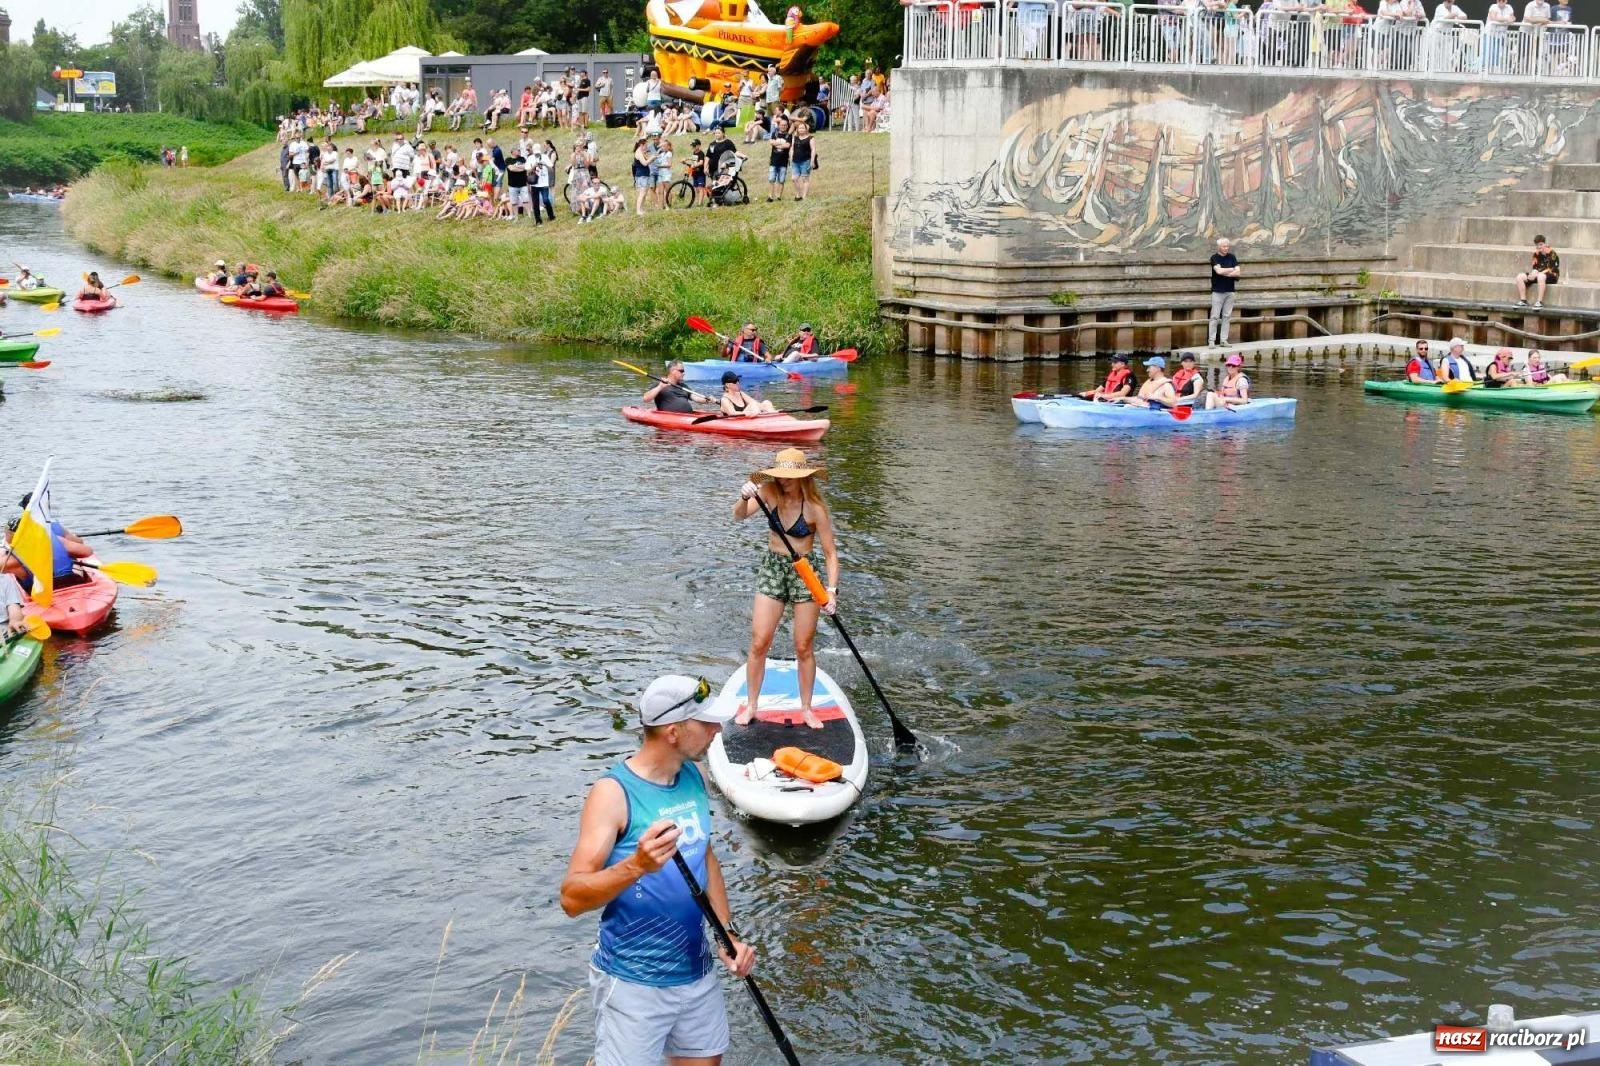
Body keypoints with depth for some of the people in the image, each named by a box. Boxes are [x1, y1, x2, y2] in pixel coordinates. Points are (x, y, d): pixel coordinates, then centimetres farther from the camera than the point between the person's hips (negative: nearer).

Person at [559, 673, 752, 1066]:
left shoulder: (694, 777, 3)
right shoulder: (613, 792, -20)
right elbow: (572, 898, -25)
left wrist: (729, 933, 8)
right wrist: (636, 866, -40)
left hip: (698, 972, 7)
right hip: (633, 984, -7)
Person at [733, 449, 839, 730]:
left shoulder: (815, 508, -17)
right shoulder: (769, 492, -9)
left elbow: (830, 553, -14)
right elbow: (739, 516, -22)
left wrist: (832, 590, -25)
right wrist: (745, 499, -44)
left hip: (805, 572, -2)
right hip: (772, 568, 2)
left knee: (804, 647, 5)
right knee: (758, 643, -1)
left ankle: (806, 709, 19)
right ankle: (751, 705, 12)